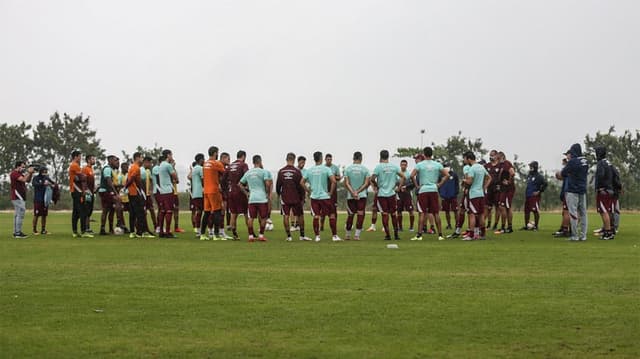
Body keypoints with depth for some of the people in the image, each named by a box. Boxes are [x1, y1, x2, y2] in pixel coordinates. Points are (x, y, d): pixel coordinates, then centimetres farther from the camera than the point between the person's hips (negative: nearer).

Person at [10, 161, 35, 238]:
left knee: (17, 215, 10)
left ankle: (15, 232, 13)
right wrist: (28, 172, -14)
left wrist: (30, 173, 2)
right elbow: (24, 180, -24)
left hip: (20, 198, 11)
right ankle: (18, 233, -16)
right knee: (21, 214, -14)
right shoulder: (14, 173, -12)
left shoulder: (20, 174, 19)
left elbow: (28, 180, 17)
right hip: (17, 198, -11)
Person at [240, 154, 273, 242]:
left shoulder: (248, 173, 12)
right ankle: (261, 235, 10)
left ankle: (251, 235, 7)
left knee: (251, 218, 8)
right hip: (262, 198, -4)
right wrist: (268, 194, -2)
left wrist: (246, 193, 19)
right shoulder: (263, 172, -4)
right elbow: (267, 183, -14)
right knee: (263, 217, 8)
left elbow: (241, 184, 15)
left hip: (251, 198, 4)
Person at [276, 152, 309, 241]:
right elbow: (301, 185, -6)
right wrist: (302, 197, 4)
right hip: (296, 197, -1)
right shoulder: (297, 171, -7)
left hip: (284, 198, 1)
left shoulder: (281, 171, 0)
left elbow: (278, 185, 5)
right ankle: (302, 235, 14)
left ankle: (288, 236, 1)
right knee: (300, 216, 10)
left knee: (286, 216, 5)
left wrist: (279, 194, 22)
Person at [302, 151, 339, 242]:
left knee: (316, 216, 6)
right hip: (325, 196, -3)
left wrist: (309, 191, 13)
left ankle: (317, 236, 5)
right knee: (332, 215, 6)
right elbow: (333, 181, -16)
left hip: (314, 197, 3)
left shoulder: (309, 170, 4)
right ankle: (335, 236, 6)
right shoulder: (326, 169, -7)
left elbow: (302, 182, 6)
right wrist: (331, 192, -5)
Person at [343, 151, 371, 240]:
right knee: (360, 215, -2)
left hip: (350, 196, 2)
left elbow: (346, 183, -7)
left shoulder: (348, 169, -1)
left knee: (350, 215, 12)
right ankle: (357, 235, -9)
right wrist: (358, 191, -8)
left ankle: (348, 234, 21)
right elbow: (366, 183, -7)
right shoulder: (365, 169, -2)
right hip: (362, 195, -2)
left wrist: (353, 193, -12)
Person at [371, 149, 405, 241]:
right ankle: (396, 234, 13)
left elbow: (372, 179, -14)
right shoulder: (394, 166, 3)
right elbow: (403, 176, 0)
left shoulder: (378, 167, -7)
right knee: (393, 214, 11)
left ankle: (387, 235, -2)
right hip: (392, 193, 3)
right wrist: (399, 186, 6)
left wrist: (377, 185, 3)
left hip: (382, 193, -3)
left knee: (385, 214, 0)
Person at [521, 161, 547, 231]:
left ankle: (535, 226, -2)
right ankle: (526, 226, 17)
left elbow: (545, 184, -17)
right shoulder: (529, 176, 17)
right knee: (526, 211, 10)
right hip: (527, 196, 9)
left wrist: (539, 191, -15)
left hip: (534, 196, -9)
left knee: (535, 211, -6)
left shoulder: (539, 176, -8)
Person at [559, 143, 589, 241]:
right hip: (583, 190, 7)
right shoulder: (585, 162, 6)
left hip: (573, 190, -7)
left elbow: (562, 174, -5)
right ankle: (583, 235, 8)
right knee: (583, 212, 9)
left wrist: (559, 174, 19)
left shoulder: (572, 161, -12)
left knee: (573, 213, -5)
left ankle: (574, 236, -7)